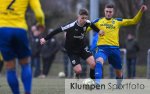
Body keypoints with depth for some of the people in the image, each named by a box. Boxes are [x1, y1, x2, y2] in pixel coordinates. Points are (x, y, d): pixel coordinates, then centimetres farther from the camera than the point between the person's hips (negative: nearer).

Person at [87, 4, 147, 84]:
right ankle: (97, 82, -45)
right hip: (102, 47, -2)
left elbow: (134, 21, 8)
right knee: (99, 61, -33)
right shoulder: (98, 21, 9)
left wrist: (141, 11, -3)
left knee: (118, 71, 12)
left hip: (114, 48, 2)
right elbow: (86, 28, 13)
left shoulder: (117, 21, 11)